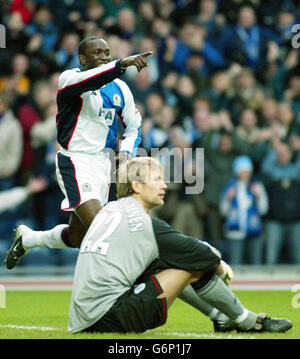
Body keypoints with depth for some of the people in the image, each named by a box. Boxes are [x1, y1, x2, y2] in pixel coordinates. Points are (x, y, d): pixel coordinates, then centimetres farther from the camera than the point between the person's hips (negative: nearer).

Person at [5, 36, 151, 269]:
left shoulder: (120, 88, 9)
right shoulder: (69, 78, -9)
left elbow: (134, 125, 19)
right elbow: (88, 81, -32)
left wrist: (126, 150, -2)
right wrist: (122, 64, -46)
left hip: (103, 162, 6)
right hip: (75, 162, -6)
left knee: (76, 237, 13)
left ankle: (27, 238, 38)